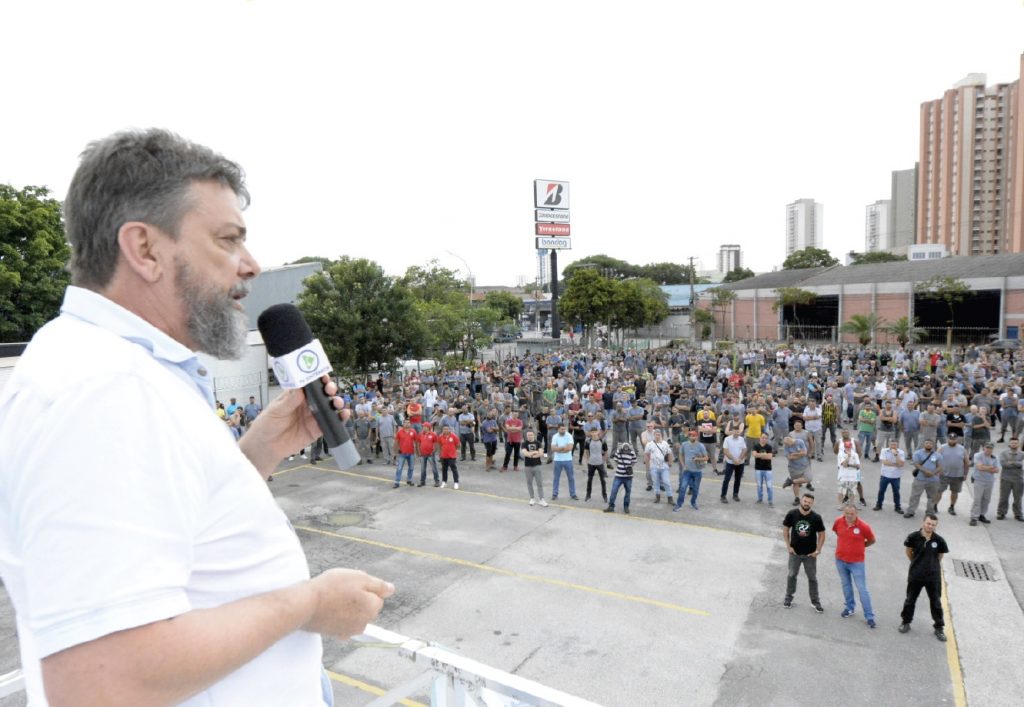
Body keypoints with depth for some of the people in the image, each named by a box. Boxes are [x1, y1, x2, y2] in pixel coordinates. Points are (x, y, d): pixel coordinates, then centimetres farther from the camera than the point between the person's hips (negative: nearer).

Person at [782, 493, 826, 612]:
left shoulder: (816, 518, -13)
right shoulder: (792, 514, -13)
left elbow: (821, 534, -2)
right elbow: (785, 529, -3)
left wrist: (818, 550, -7)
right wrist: (788, 546, -6)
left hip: (810, 554, 0)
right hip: (795, 552, 0)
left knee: (812, 577, 12)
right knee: (792, 575, 14)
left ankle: (815, 601, 27)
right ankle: (788, 597, 30)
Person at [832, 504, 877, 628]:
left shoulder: (863, 526, -21)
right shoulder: (838, 521, -11)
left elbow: (872, 540, -2)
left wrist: (858, 546, 2)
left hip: (856, 562, -4)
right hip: (840, 560, 4)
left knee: (862, 589, 1)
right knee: (846, 585, 19)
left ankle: (870, 616, 13)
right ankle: (850, 607, 38)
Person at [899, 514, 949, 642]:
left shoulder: (938, 540, -13)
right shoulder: (914, 537, -15)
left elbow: (940, 555, 5)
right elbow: (908, 551, 3)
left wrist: (933, 565, 11)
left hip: (933, 576, 0)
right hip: (915, 574, 0)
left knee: (936, 602, 12)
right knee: (910, 600, 14)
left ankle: (939, 627, 29)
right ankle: (906, 622, 31)